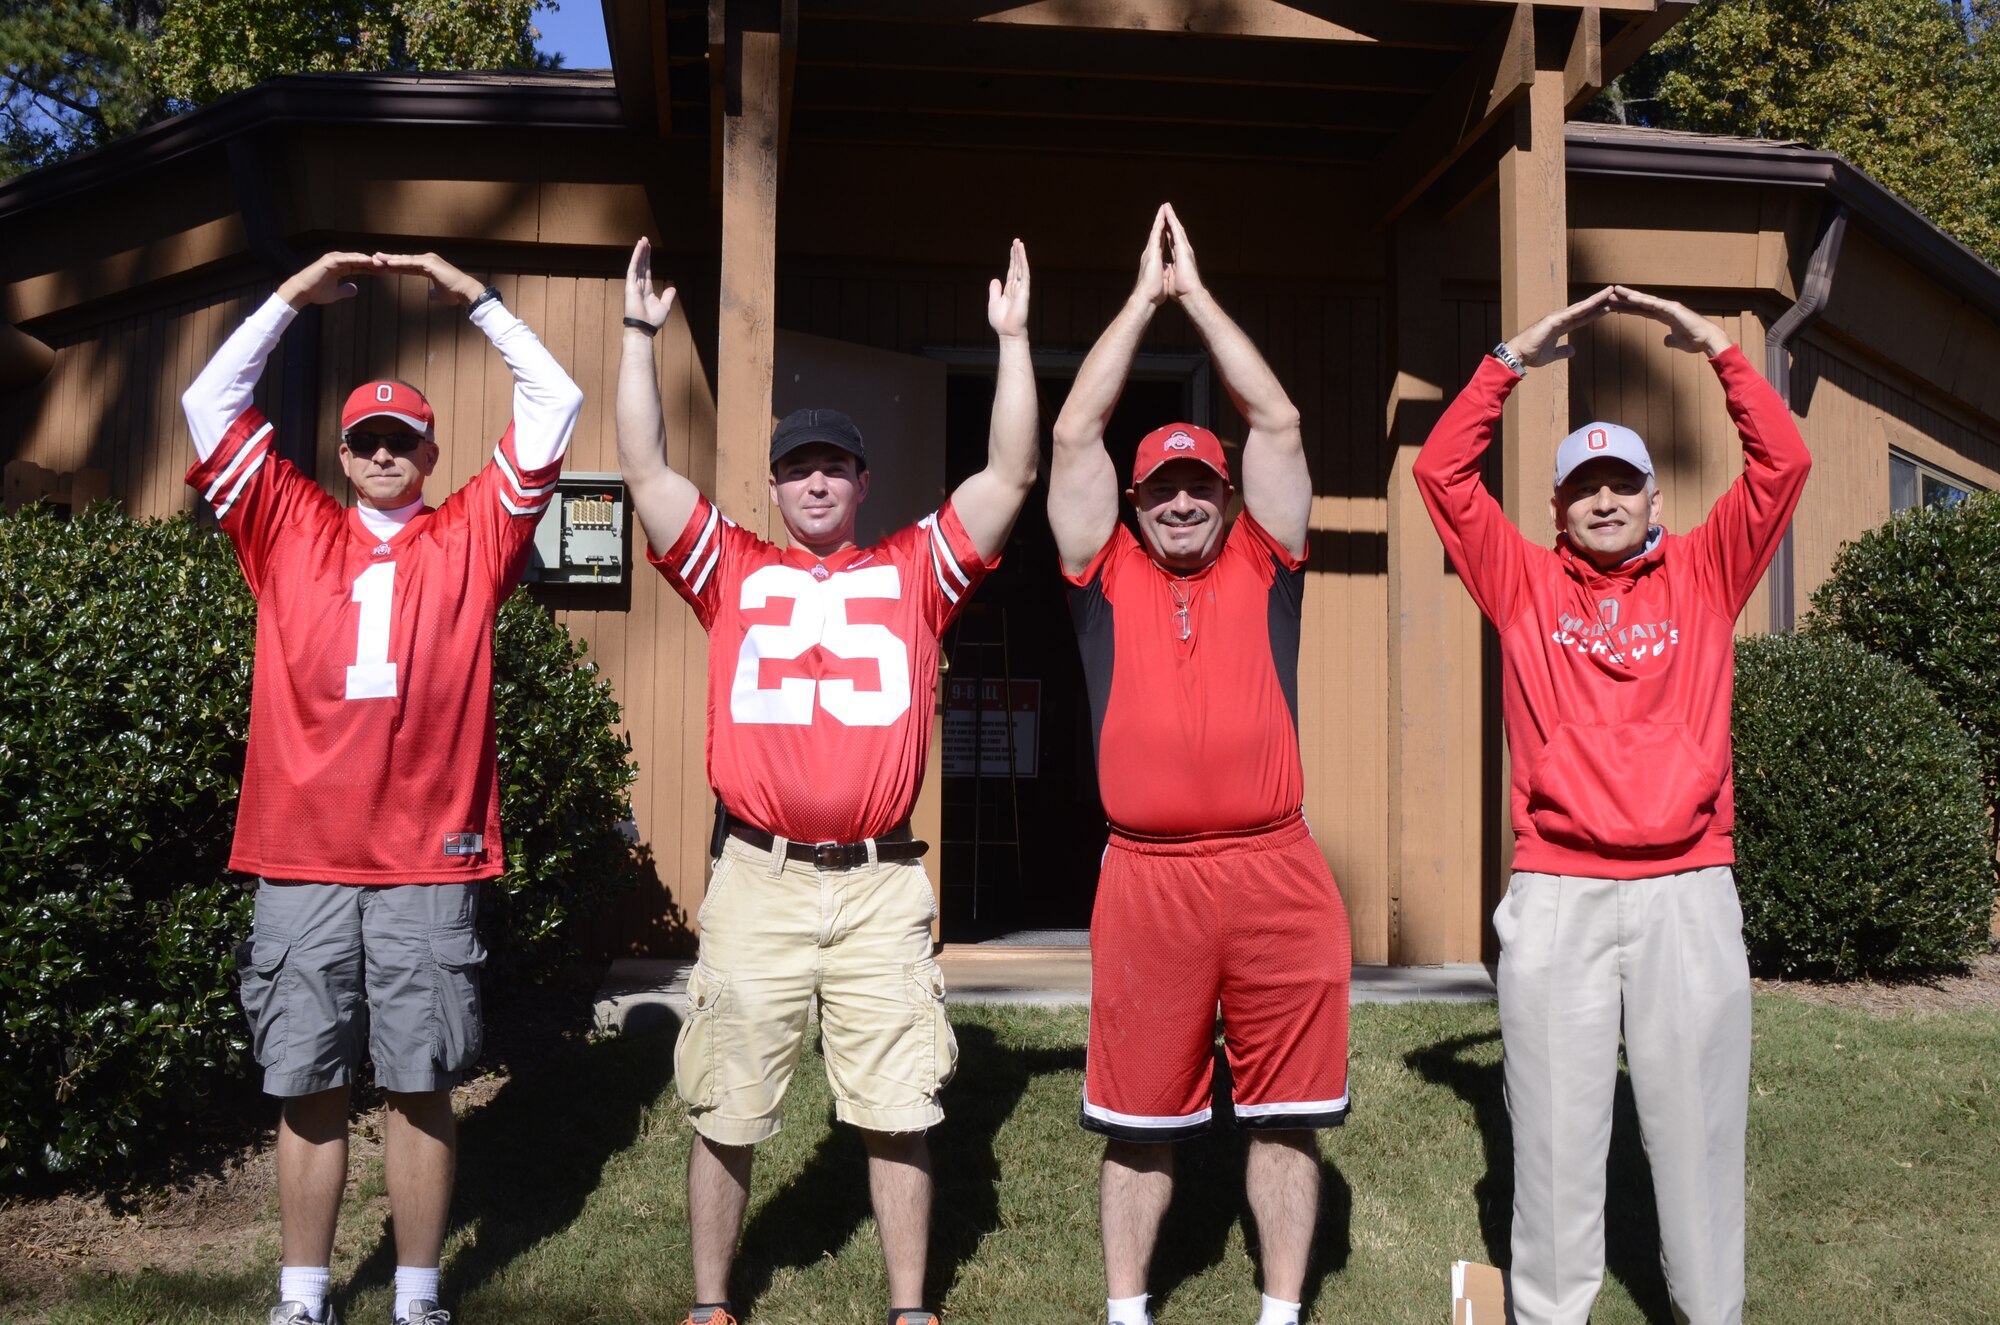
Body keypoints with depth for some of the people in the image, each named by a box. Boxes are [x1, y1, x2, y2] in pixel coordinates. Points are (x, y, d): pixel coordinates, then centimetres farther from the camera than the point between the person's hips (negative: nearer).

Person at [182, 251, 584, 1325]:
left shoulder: (471, 540, 10)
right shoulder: (289, 530, 13)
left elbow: (556, 402, 7)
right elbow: (209, 403, 9)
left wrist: (472, 297, 8)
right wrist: (295, 294, 7)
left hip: (430, 862, -1)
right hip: (300, 857, 1)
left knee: (421, 1087, 4)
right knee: (307, 1090, 7)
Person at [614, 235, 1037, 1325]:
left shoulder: (911, 572, 12)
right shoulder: (733, 571, 12)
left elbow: (1010, 474, 5)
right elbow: (644, 468, 7)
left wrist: (1012, 339, 2)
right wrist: (639, 335, 4)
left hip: (881, 882, 0)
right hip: (756, 877, 0)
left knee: (898, 1110, 6)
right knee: (726, 1110, 9)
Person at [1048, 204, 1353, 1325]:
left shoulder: (1264, 571, 9)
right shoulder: (1108, 576, 8)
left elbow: (1279, 421, 5)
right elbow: (1075, 433, 3)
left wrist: (1198, 291, 9)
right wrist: (1147, 295, 7)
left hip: (1277, 874, 1)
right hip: (1148, 880, 0)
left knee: (1288, 1112, 8)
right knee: (1143, 1116, 10)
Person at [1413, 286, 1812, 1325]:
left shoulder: (1703, 576, 12)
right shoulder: (1525, 585, 10)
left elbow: (1783, 462, 4)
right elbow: (1441, 470, 4)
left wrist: (1715, 345, 2)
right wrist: (1515, 357, 3)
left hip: (1689, 888, 1)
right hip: (1556, 891, 0)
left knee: (1697, 1120, 5)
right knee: (1555, 1126, 4)